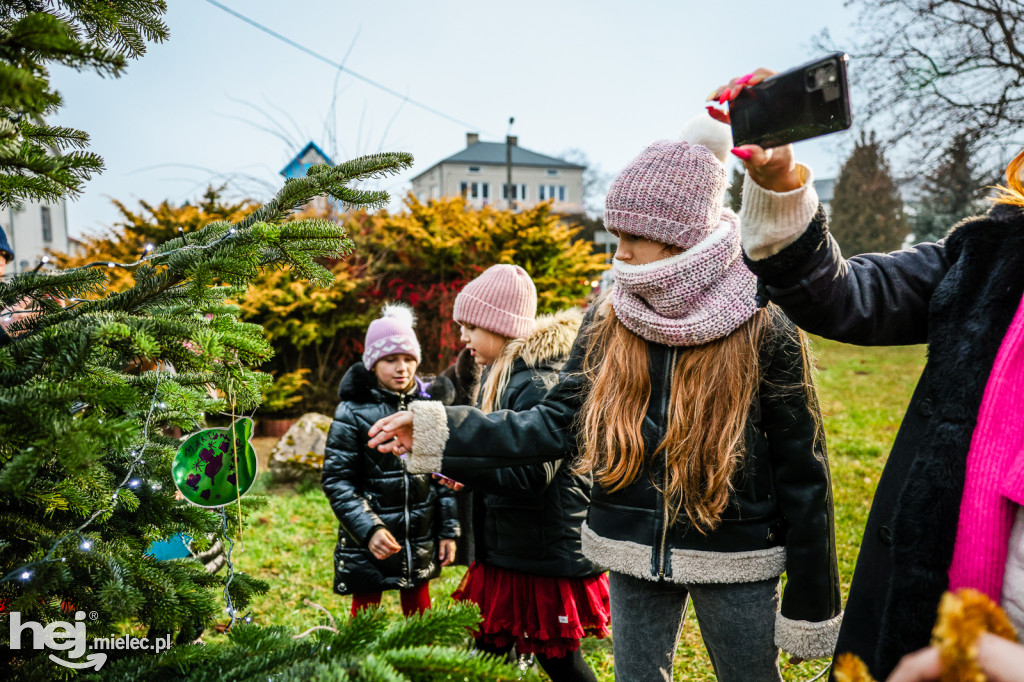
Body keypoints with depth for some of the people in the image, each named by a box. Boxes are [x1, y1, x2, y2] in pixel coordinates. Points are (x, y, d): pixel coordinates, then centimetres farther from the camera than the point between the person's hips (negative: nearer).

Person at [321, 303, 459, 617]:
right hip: (368, 544, -3)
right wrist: (368, 529, -21)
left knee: (420, 612, 17)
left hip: (420, 543, 3)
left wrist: (448, 531, 5)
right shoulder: (353, 412, -9)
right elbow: (336, 480, -11)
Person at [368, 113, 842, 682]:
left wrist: (812, 603, -5)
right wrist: (438, 431, -11)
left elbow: (801, 474, -8)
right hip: (634, 553, 4)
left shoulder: (763, 331, -13)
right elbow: (556, 425, -3)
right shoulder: (608, 322, -2)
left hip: (735, 562, -3)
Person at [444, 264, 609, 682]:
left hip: (545, 556, -9)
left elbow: (531, 474, -28)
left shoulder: (539, 385, -21)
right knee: (487, 648, 16)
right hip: (508, 550, 10)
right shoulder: (506, 375, 11)